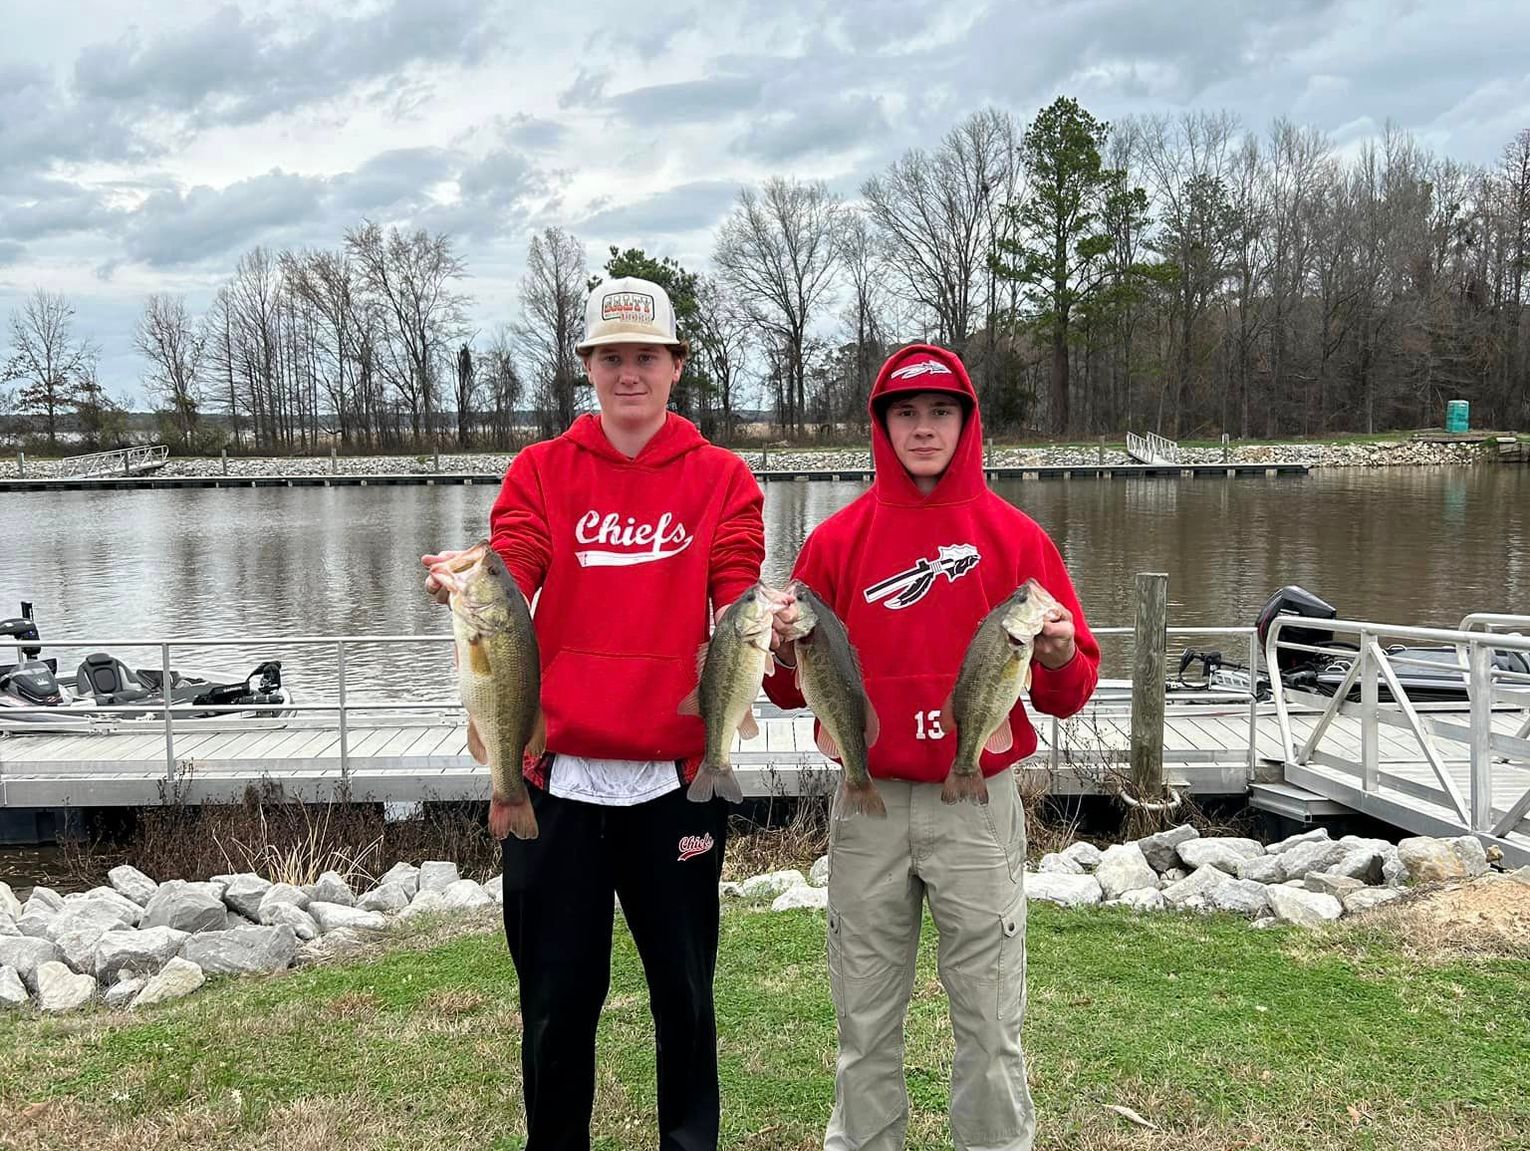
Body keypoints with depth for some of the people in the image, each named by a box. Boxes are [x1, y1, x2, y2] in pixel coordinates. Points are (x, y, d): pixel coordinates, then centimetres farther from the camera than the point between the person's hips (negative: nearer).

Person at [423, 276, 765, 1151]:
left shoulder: (722, 479, 5)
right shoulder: (542, 471, 7)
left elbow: (738, 601, -6)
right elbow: (508, 580, -7)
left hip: (675, 774, 0)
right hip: (557, 773, 1)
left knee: (684, 987, 12)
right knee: (558, 996, 11)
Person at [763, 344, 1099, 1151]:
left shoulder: (1016, 536, 0)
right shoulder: (837, 539, 3)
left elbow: (1066, 696, 2)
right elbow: (797, 690, 7)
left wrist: (1061, 659, -19)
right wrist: (785, 654, -14)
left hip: (979, 806, -1)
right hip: (869, 807, 1)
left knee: (989, 1019, 7)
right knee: (866, 1018, 12)